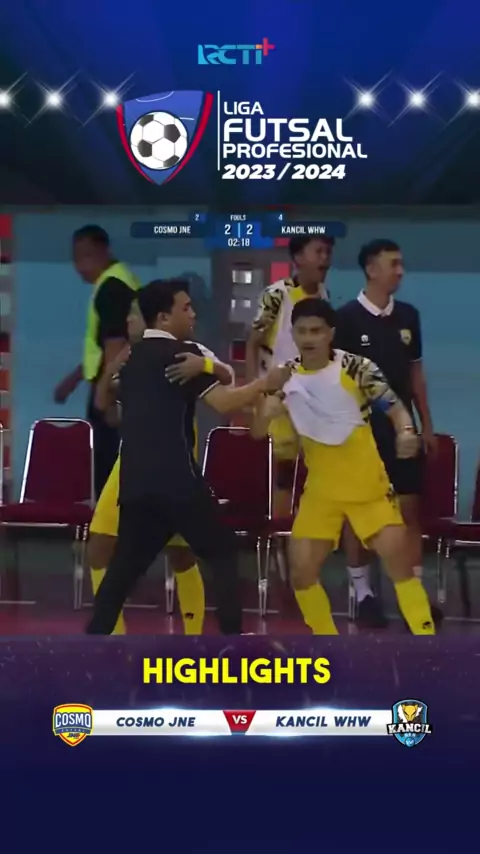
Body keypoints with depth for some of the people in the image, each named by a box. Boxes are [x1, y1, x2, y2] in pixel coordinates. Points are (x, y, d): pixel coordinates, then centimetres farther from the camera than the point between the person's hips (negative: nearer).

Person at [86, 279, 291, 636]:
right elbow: (223, 402, -16)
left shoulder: (134, 358, 17)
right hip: (176, 477, -7)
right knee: (223, 552, 4)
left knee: (126, 563, 11)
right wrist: (265, 383, -5)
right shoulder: (181, 353, -8)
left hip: (136, 478, 7)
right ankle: (233, 640, 0)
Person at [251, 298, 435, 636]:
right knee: (301, 570, -1)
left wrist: (406, 433, -25)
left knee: (400, 560, -13)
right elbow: (258, 432, 0)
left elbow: (395, 407, -5)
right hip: (320, 490, 3)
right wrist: (266, 411, -21)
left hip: (369, 486, -3)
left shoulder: (357, 368, -12)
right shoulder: (287, 377, -3)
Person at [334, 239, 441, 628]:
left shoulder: (408, 315, 6)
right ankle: (363, 592, 14)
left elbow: (416, 373, 13)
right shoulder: (348, 317, -9)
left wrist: (427, 425, 12)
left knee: (410, 508, 2)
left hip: (402, 427, 4)